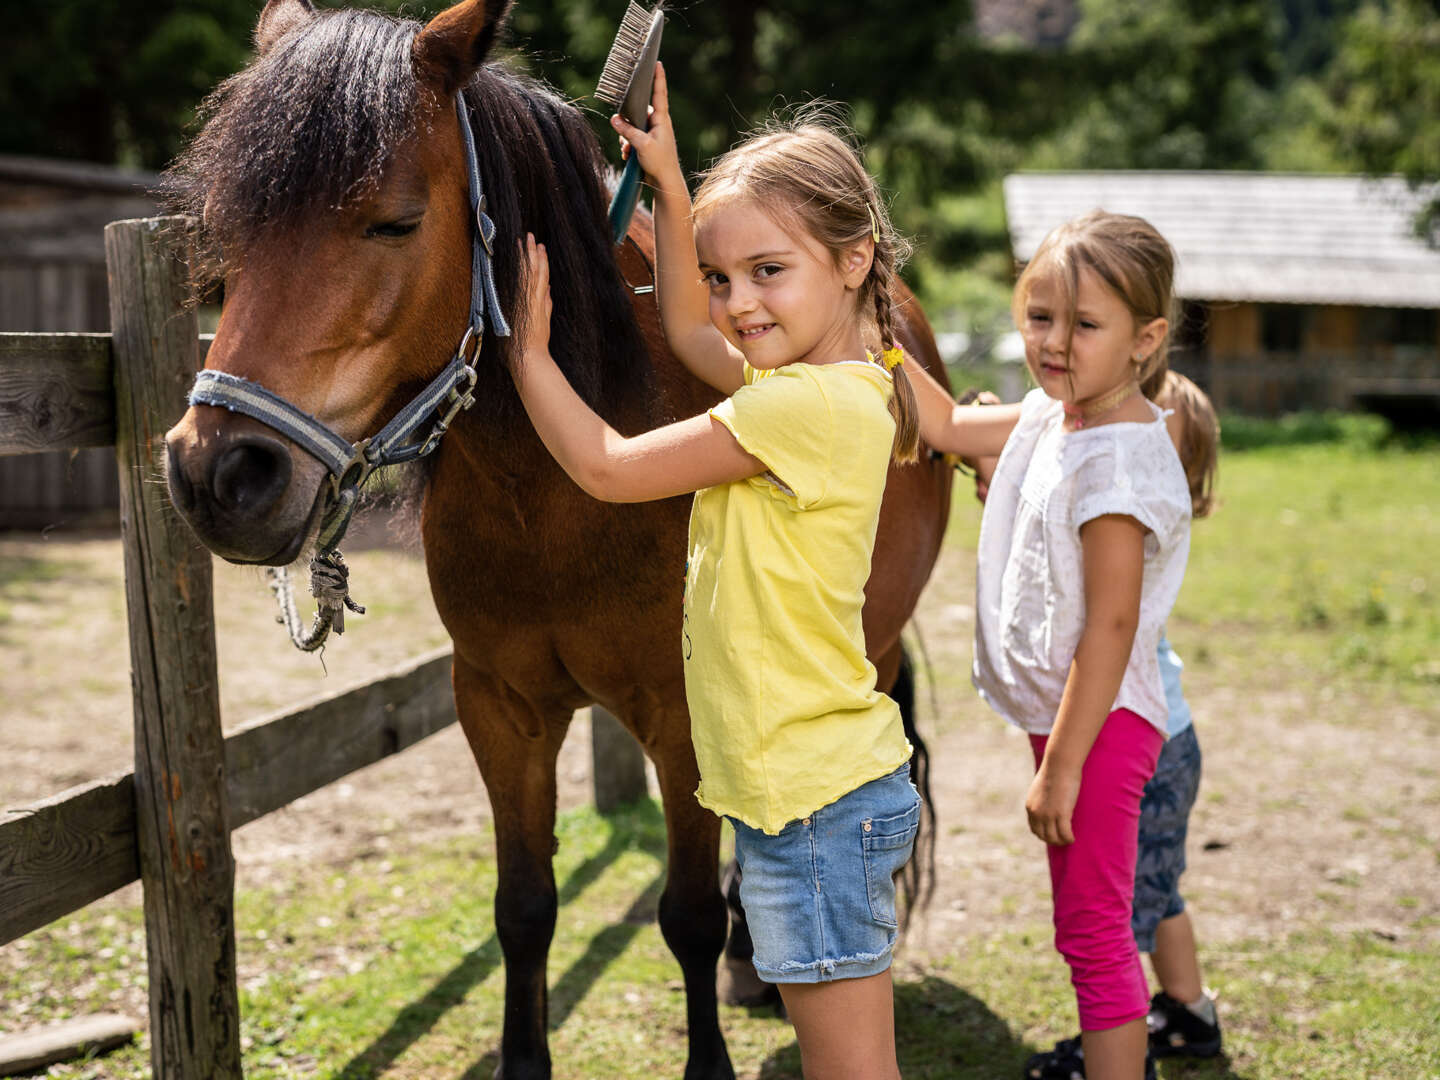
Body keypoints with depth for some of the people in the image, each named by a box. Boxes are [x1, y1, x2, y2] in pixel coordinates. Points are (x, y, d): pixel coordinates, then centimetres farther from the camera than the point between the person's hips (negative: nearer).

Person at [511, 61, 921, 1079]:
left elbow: (608, 467, -14)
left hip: (818, 801, -10)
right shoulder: (834, 378, 9)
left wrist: (526, 350, -2)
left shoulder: (812, 402, -20)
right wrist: (671, 185, 22)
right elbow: (688, 327, 29)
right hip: (825, 783, 10)